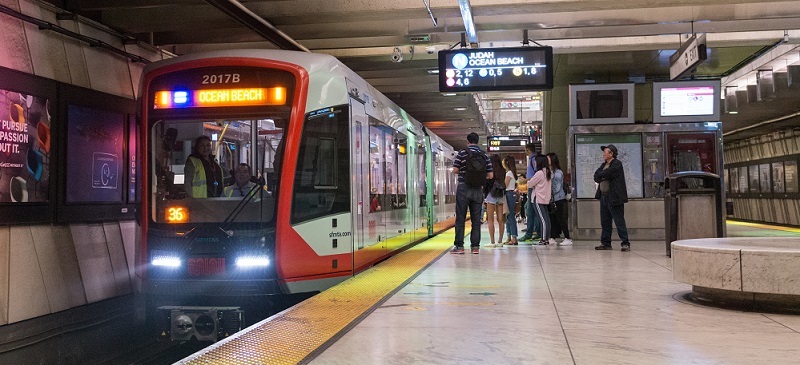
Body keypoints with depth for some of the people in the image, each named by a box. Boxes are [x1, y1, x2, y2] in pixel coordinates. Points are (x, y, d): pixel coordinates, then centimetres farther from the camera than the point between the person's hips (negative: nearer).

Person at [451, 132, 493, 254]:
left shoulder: (462, 153, -5)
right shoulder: (484, 155, 6)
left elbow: (455, 170, -9)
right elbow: (490, 175, 4)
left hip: (464, 188, -3)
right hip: (478, 190, 3)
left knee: (460, 218, 0)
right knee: (476, 219, 8)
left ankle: (459, 246, -2)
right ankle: (475, 246, 8)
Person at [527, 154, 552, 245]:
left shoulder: (539, 173, -15)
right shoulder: (549, 173, 9)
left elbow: (529, 184, -9)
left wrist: (529, 181, 12)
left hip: (538, 199, -8)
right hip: (545, 199, 8)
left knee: (542, 220, -8)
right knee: (546, 219, 8)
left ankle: (543, 239, -7)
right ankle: (547, 238, 12)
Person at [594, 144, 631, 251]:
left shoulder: (617, 164, -9)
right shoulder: (604, 164, 18)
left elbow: (606, 174, -18)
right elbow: (596, 177, 8)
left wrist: (600, 175, 1)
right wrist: (602, 177, -12)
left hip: (614, 197, -9)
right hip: (604, 197, 9)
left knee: (619, 221, -7)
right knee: (605, 222, 11)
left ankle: (625, 243, -4)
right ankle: (605, 243, 18)